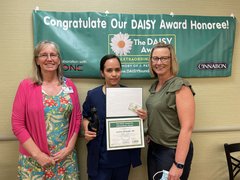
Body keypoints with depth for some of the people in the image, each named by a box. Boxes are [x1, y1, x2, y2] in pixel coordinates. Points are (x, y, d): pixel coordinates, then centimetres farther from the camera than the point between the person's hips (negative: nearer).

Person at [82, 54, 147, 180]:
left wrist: (142, 118, -12)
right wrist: (87, 131, -9)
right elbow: (85, 117, 9)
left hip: (124, 155, 2)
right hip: (101, 156, -2)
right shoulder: (93, 95, -6)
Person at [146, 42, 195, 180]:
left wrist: (178, 164, -23)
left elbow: (187, 127, -22)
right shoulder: (155, 86, 6)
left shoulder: (180, 87, -17)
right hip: (154, 148, 7)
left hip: (173, 151, -7)